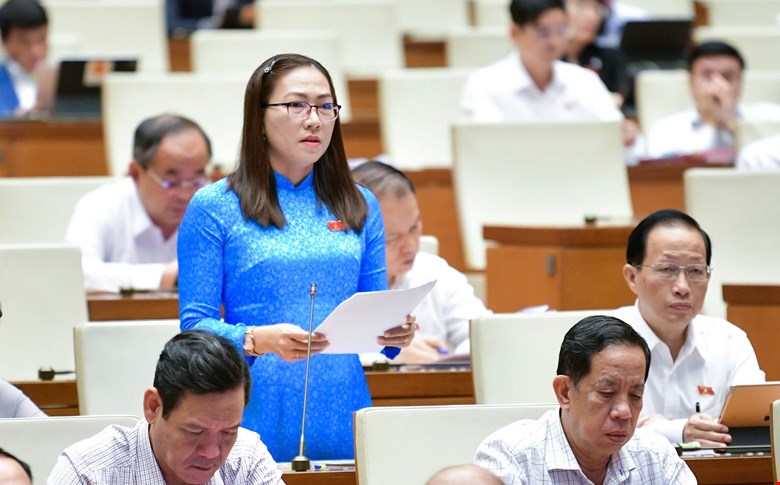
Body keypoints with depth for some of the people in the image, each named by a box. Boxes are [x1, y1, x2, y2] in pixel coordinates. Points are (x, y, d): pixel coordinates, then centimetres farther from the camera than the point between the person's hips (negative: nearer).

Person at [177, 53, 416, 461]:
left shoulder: (359, 206, 12)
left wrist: (394, 332, -8)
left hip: (342, 421, 4)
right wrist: (258, 340, -23)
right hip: (259, 420, -4)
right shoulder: (214, 208, -1)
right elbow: (195, 325, -5)